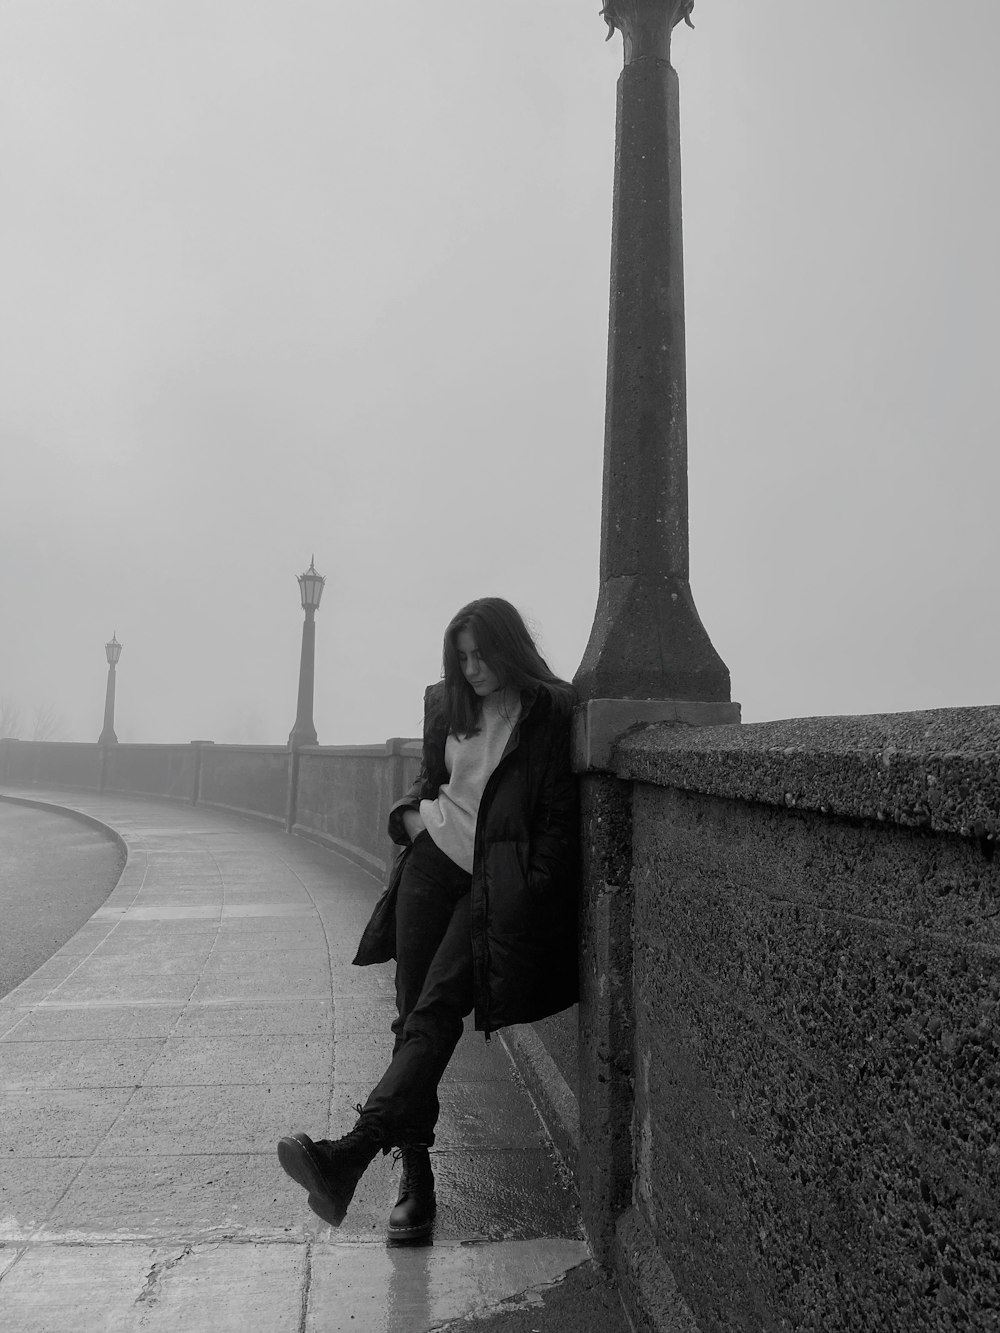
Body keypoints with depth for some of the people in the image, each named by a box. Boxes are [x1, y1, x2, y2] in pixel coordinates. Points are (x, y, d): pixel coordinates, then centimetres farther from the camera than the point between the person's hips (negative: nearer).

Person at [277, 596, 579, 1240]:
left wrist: (532, 898, -14)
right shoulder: (446, 704, 11)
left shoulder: (552, 713, -6)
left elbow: (561, 818, -7)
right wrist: (411, 813, 5)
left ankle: (353, 1152, -24)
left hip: (494, 884, -5)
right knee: (413, 1017, 3)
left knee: (436, 1014, -16)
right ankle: (416, 1179, 10)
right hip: (433, 861, 6)